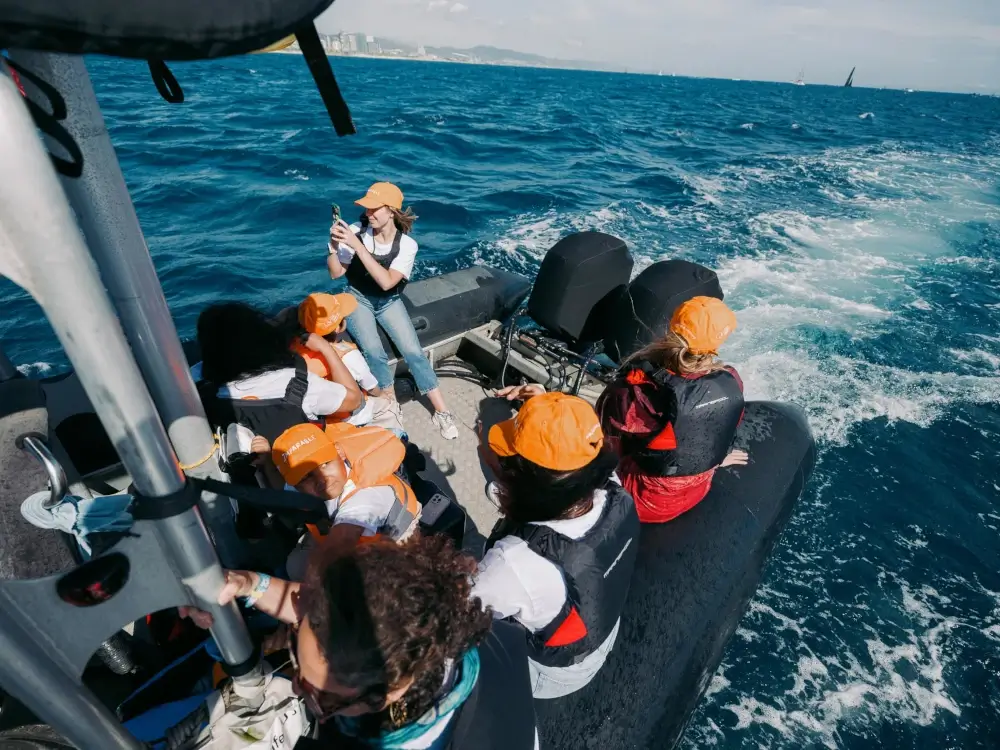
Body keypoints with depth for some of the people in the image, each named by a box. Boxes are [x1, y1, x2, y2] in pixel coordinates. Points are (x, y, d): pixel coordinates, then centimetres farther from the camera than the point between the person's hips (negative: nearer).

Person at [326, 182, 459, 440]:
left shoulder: (407, 244, -16)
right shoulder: (356, 231, -14)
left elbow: (386, 282, -30)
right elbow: (336, 273, -7)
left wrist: (357, 245, -33)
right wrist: (333, 245, -25)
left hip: (389, 302, 0)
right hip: (358, 299, 0)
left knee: (413, 352, -16)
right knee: (374, 352, -26)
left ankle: (442, 412, -5)